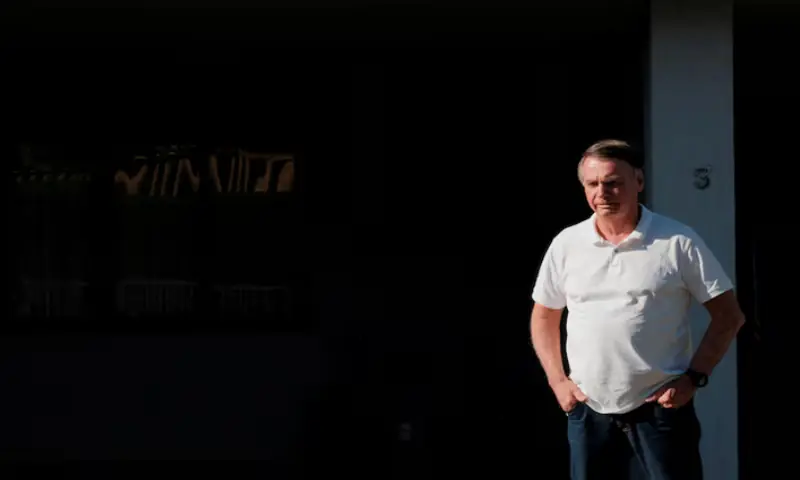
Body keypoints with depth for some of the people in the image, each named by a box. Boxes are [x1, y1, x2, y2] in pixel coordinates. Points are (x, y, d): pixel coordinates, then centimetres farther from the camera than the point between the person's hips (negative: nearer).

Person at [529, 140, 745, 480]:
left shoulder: (678, 242, -5)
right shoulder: (566, 245, 4)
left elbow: (728, 315, -1)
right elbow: (544, 316, 16)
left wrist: (694, 377, -10)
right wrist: (558, 381, 4)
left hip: (660, 410, -3)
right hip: (589, 412, 3)